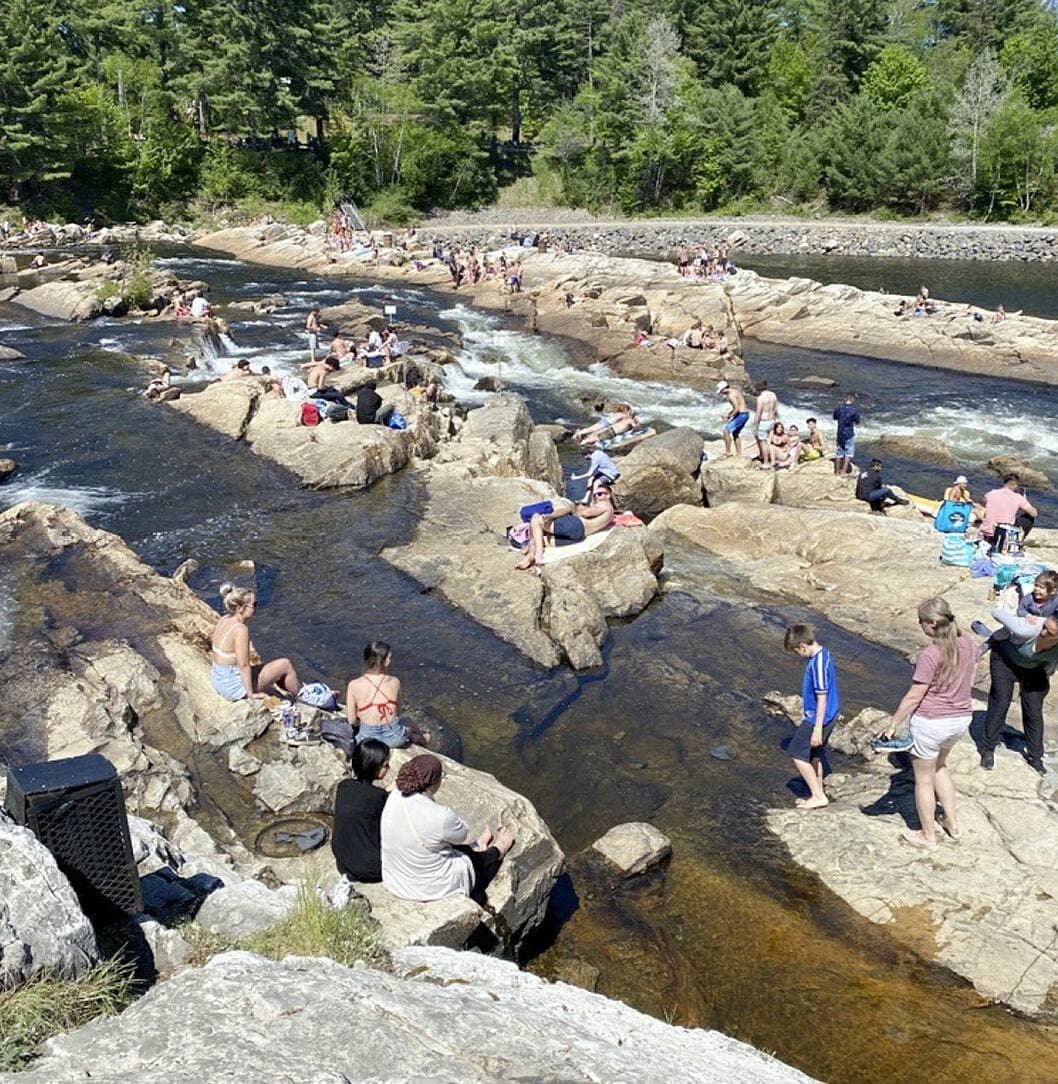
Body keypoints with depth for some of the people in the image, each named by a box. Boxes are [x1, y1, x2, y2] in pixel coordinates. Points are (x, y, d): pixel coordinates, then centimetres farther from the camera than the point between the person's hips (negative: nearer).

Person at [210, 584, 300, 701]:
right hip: (234, 687, -9)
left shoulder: (223, 620, -1)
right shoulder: (241, 629, -26)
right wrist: (251, 694, -17)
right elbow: (244, 665, -25)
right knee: (286, 665, 4)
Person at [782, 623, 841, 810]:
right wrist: (807, 716, 24)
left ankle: (818, 796, 6)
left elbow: (822, 698, -24)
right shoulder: (822, 654, 6)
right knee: (815, 754, 19)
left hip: (818, 718, -10)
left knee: (798, 754, 0)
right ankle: (818, 794, 30)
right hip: (828, 716, 10)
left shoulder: (818, 663, -25)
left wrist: (817, 728, -21)